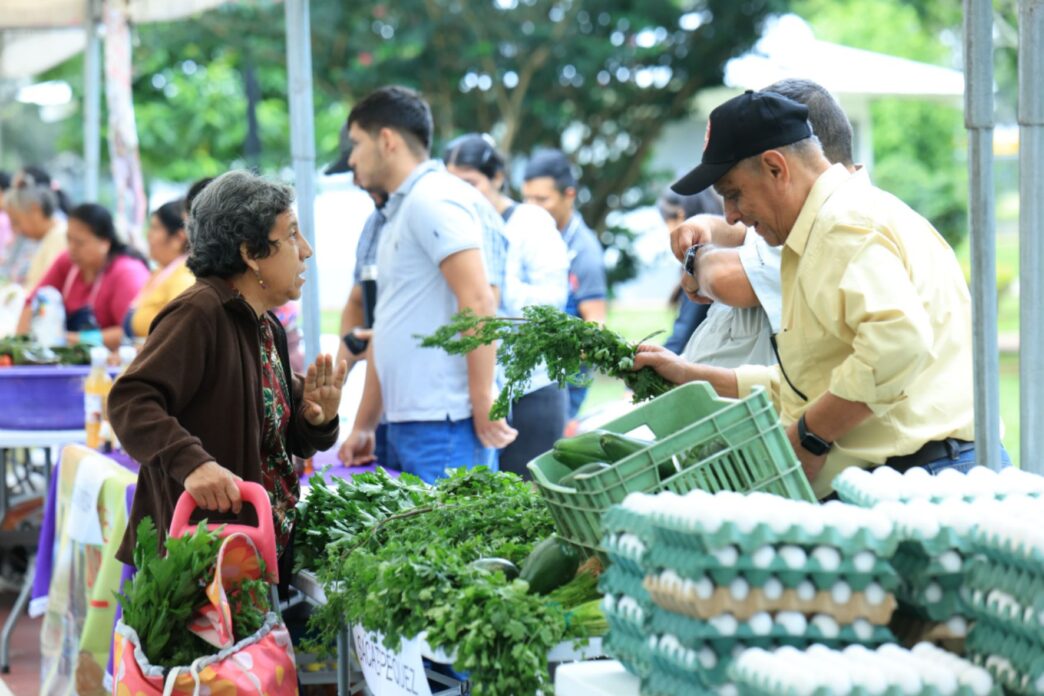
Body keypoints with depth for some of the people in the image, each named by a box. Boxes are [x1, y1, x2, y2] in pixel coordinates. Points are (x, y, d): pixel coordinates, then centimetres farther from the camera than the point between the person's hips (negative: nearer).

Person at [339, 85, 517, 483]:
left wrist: (482, 406, -21)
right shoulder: (398, 213, 22)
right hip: (405, 423, 10)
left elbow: (478, 302, -19)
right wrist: (363, 427, 22)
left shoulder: (432, 199, -9)